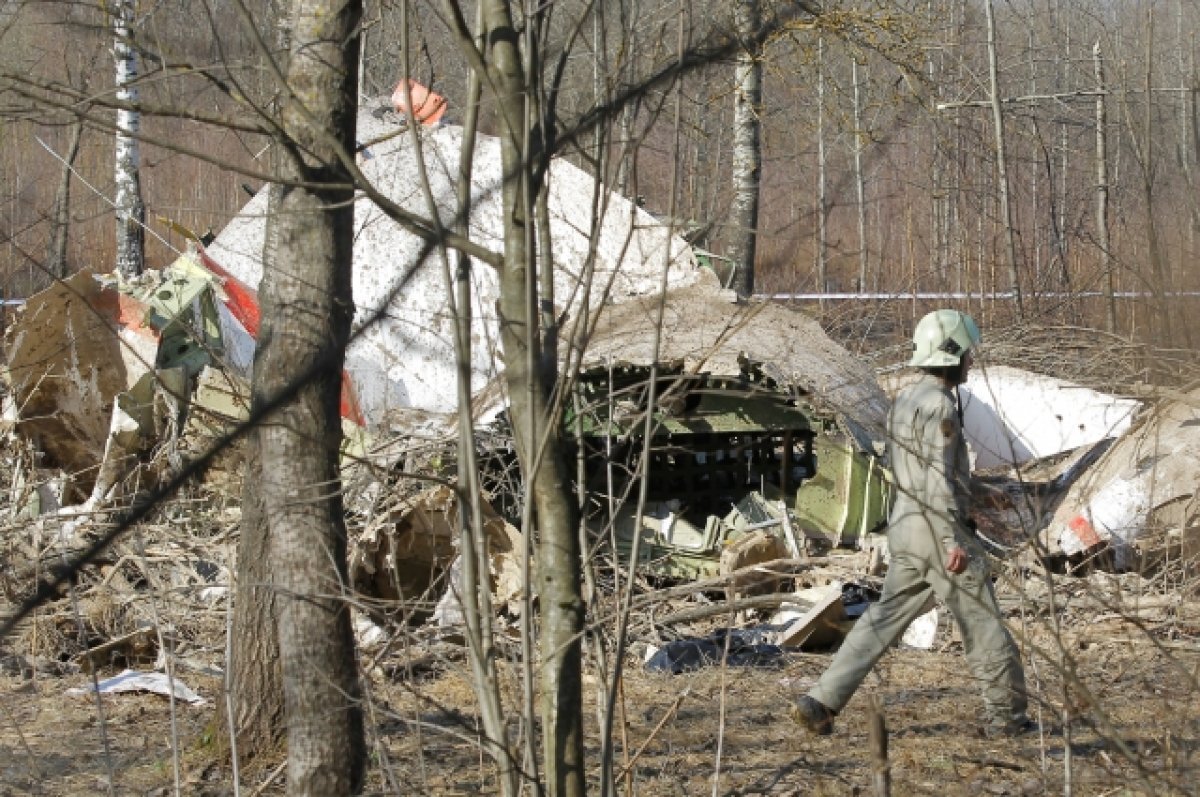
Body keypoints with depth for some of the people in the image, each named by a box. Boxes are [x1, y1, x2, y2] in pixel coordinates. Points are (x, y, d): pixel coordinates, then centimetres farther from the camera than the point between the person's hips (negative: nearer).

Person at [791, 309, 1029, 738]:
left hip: (905, 526, 9)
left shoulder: (904, 400, 15)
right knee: (981, 620, 2)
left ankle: (821, 702, 2)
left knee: (886, 617, 8)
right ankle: (1005, 712, 10)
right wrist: (954, 541, -24)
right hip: (937, 528, -9)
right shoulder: (939, 404, -15)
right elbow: (938, 477, -22)